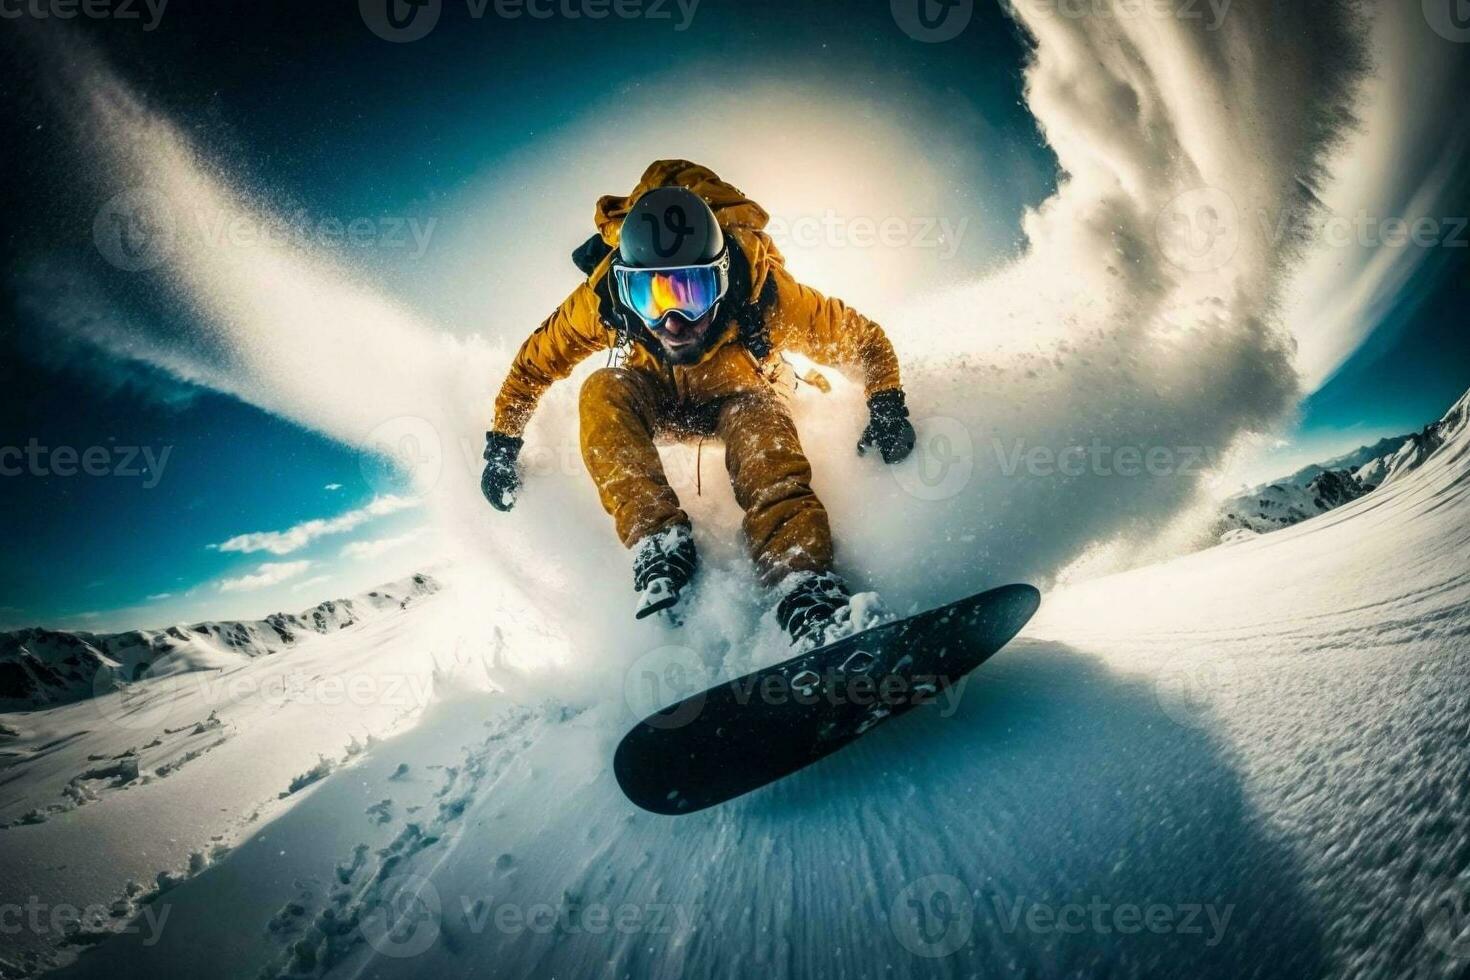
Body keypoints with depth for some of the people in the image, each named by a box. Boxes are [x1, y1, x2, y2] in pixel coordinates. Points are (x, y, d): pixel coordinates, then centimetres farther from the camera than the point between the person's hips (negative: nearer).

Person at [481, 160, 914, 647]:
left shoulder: (763, 291, -34)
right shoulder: (603, 298, -31)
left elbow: (861, 339, -19)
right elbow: (533, 364, -12)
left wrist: (888, 412, -32)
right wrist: (501, 449, -10)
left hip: (742, 394, -1)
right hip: (655, 399, 2)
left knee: (759, 421, -37)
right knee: (603, 392, -32)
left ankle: (800, 579, -51)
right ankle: (659, 543, -41)